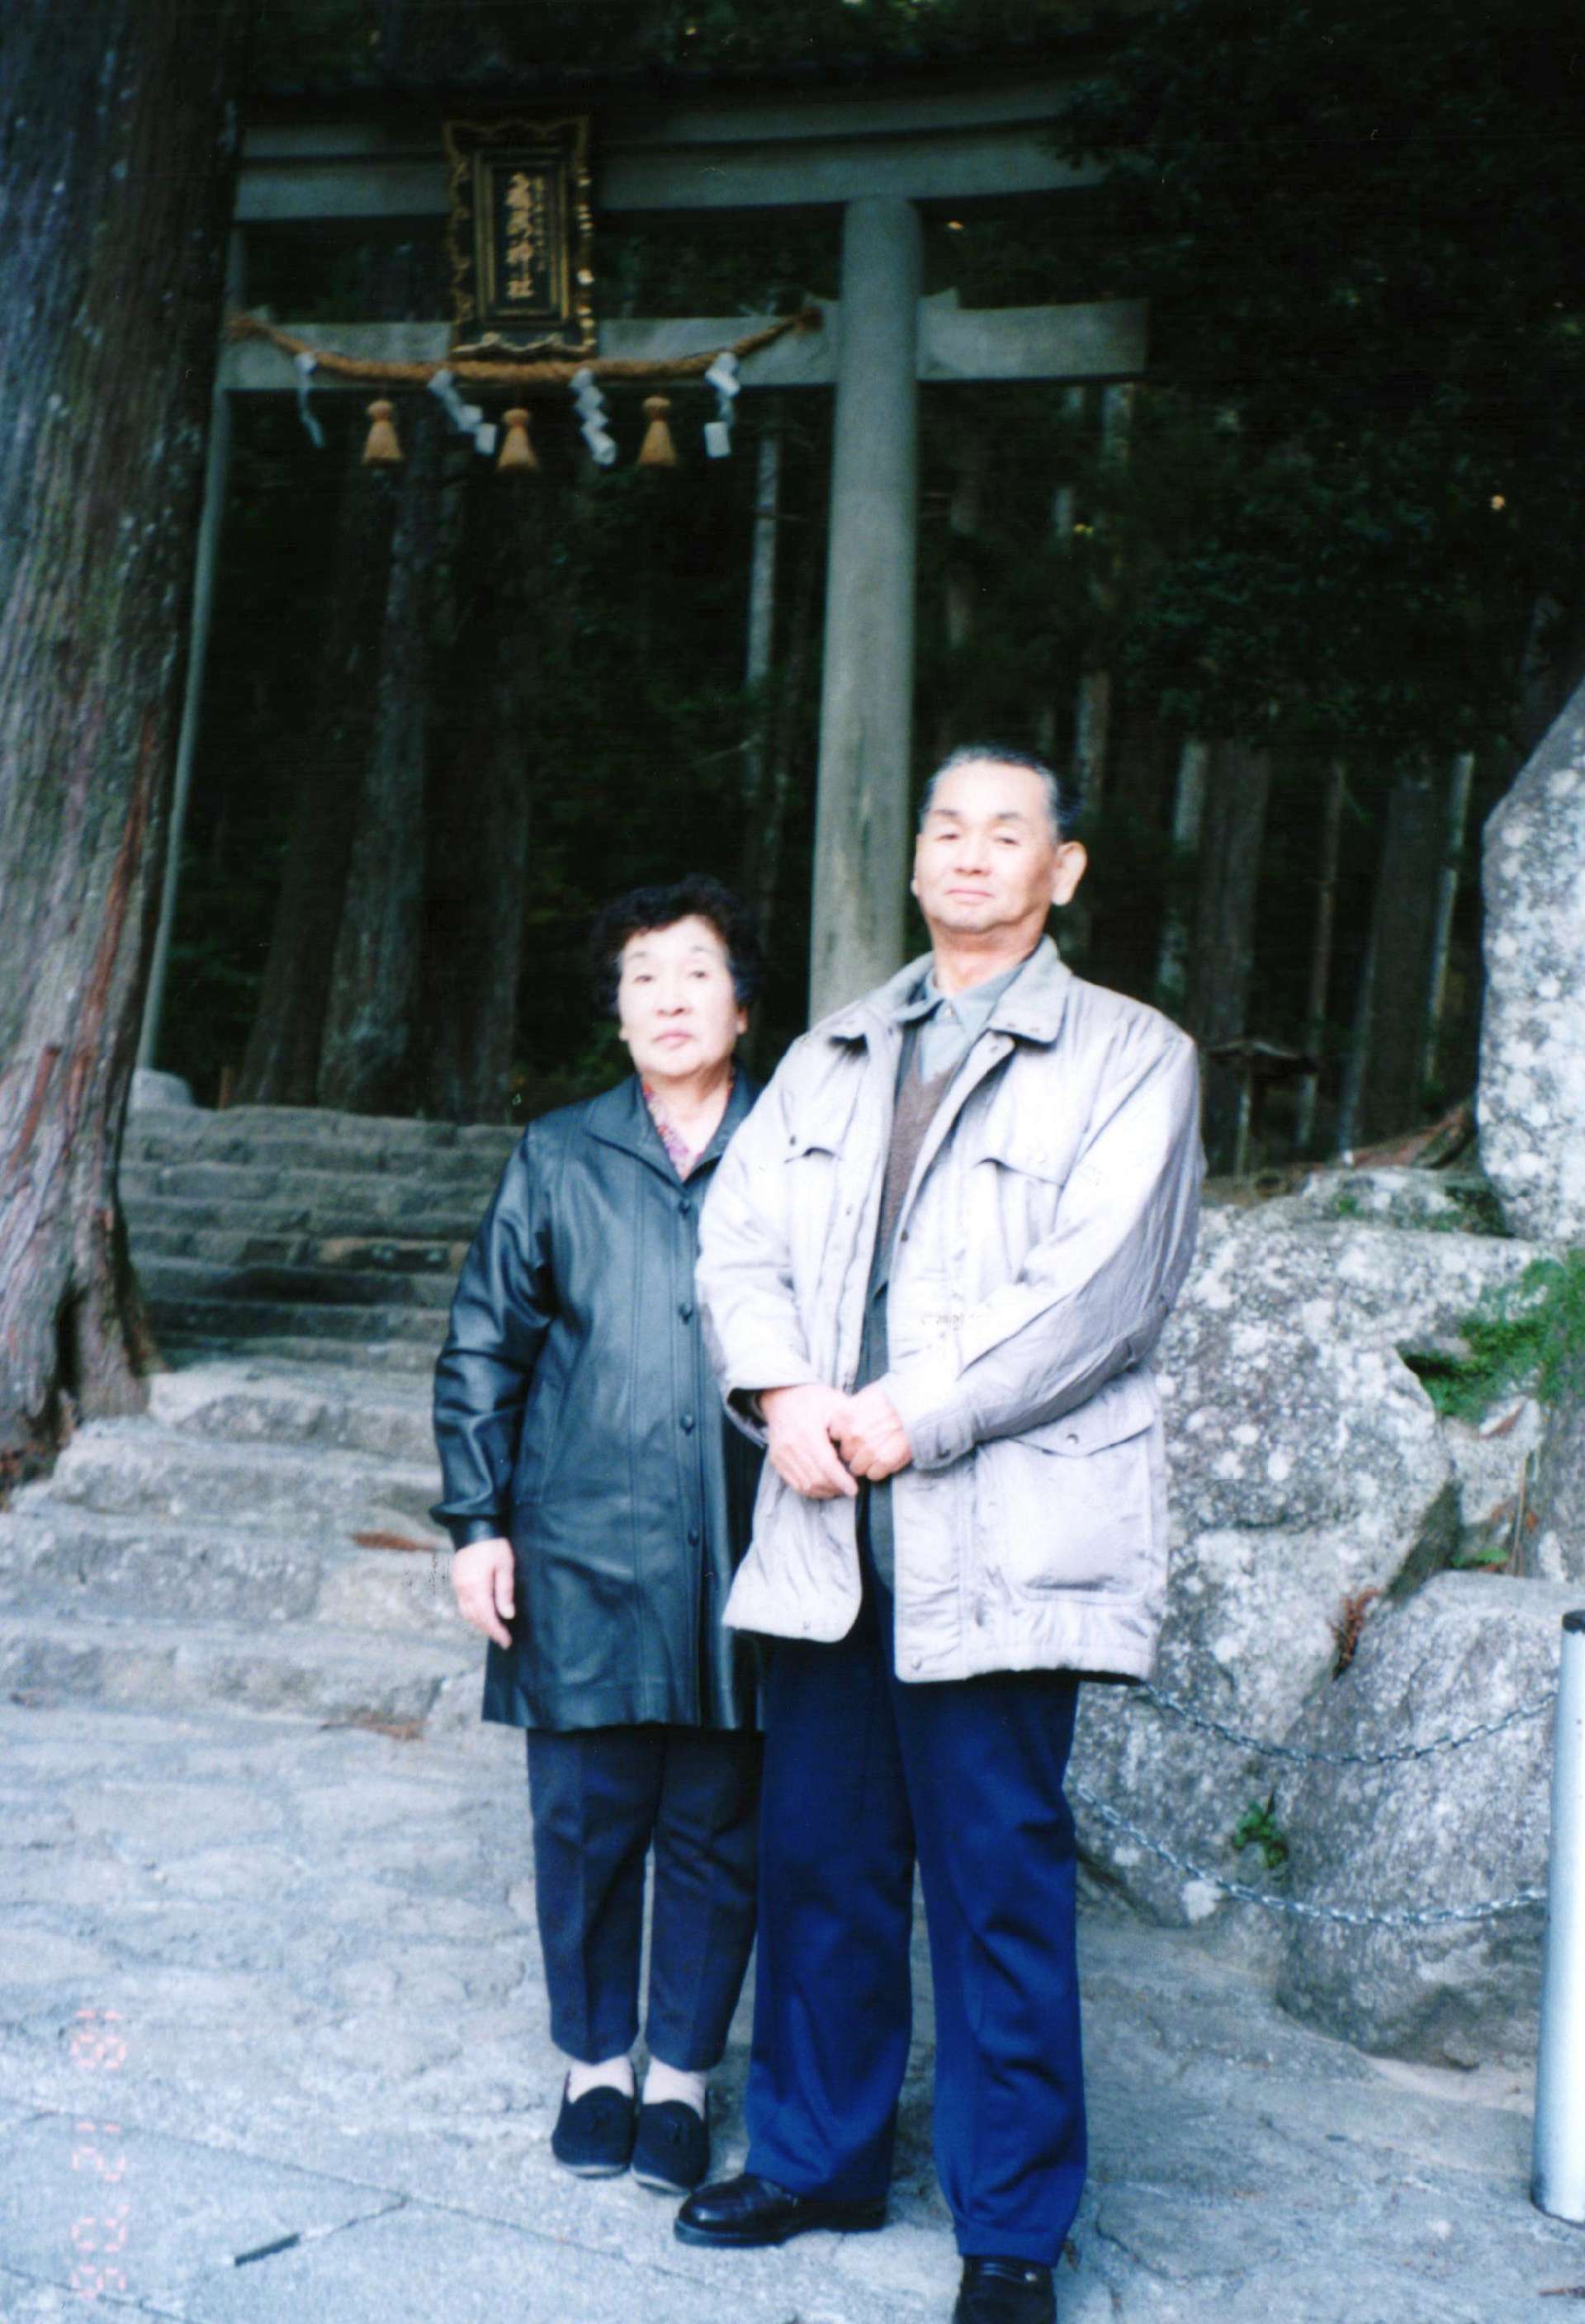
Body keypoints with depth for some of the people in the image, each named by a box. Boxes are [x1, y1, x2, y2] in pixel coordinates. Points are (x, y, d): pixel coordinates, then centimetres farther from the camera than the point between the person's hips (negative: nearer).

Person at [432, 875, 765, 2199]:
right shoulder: (559, 1159, 7)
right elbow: (485, 1347, 9)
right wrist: (477, 1521, 4)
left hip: (741, 1564, 0)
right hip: (585, 1556, 1)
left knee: (718, 1830, 8)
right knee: (586, 1821, 8)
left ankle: (680, 2073, 25)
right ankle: (593, 2064, 27)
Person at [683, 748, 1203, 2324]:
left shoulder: (1129, 1058, 2)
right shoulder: (831, 1057, 18)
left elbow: (1101, 1285, -9)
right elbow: (739, 1233, 10)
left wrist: (916, 1416, -13)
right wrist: (783, 1390, -9)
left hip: (1002, 1529, -5)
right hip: (830, 1527, 5)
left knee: (1000, 1879, 0)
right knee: (817, 1853, 12)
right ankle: (818, 2156, 30)